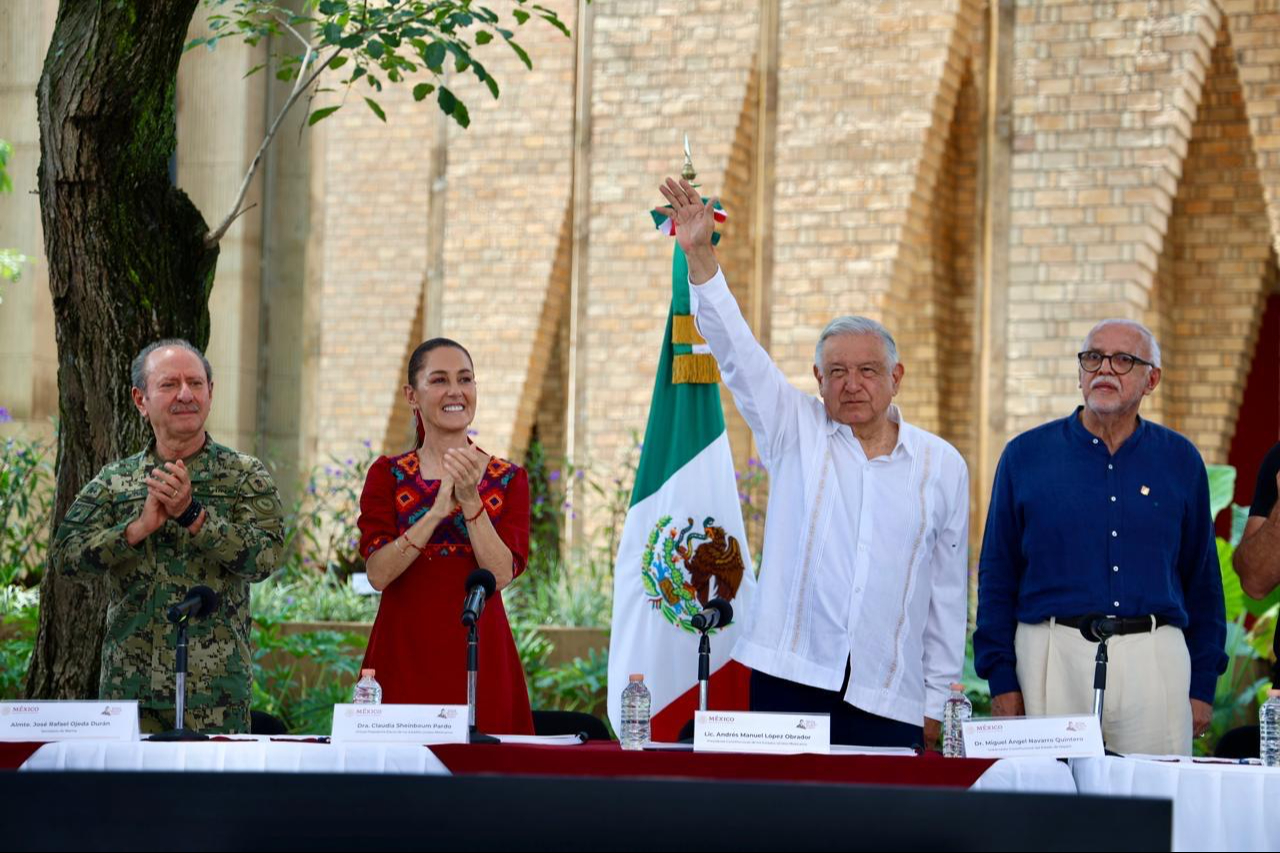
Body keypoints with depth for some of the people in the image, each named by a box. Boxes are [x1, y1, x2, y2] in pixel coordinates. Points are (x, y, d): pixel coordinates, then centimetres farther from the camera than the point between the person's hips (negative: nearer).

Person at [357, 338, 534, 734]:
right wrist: (438, 508, -17)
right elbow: (378, 573, -8)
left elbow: (501, 575, -6)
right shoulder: (388, 475, 5)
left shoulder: (509, 479, 7)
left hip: (479, 653, 1)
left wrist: (471, 500, -16)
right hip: (403, 653, -1)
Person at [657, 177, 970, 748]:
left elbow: (948, 587, 12)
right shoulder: (795, 430, 9)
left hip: (889, 697, 1)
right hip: (789, 678, -1)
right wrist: (700, 256, -15)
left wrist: (937, 700, 10)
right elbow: (736, 353, -2)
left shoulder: (942, 466, 10)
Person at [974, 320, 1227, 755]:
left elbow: (1202, 580, 13)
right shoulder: (1026, 455, 6)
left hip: (1155, 655, 1)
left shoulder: (1180, 460, 11)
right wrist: (1001, 678, 0)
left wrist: (1202, 684, 7)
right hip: (1053, 650, -1)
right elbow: (997, 576, 7)